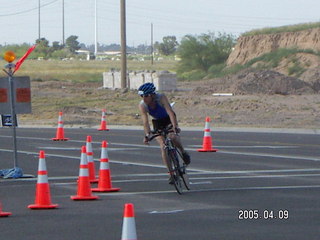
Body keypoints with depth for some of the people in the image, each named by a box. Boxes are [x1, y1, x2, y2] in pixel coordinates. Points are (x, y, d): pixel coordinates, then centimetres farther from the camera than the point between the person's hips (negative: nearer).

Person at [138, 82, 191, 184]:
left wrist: (175, 126, -52)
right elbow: (145, 121, -29)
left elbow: (170, 112, -39)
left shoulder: (161, 98, -30)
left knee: (173, 136, -32)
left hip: (169, 119, -2)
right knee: (163, 147, -13)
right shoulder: (142, 105, -22)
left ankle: (183, 152, -3)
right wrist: (147, 135, -45)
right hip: (158, 122, 2)